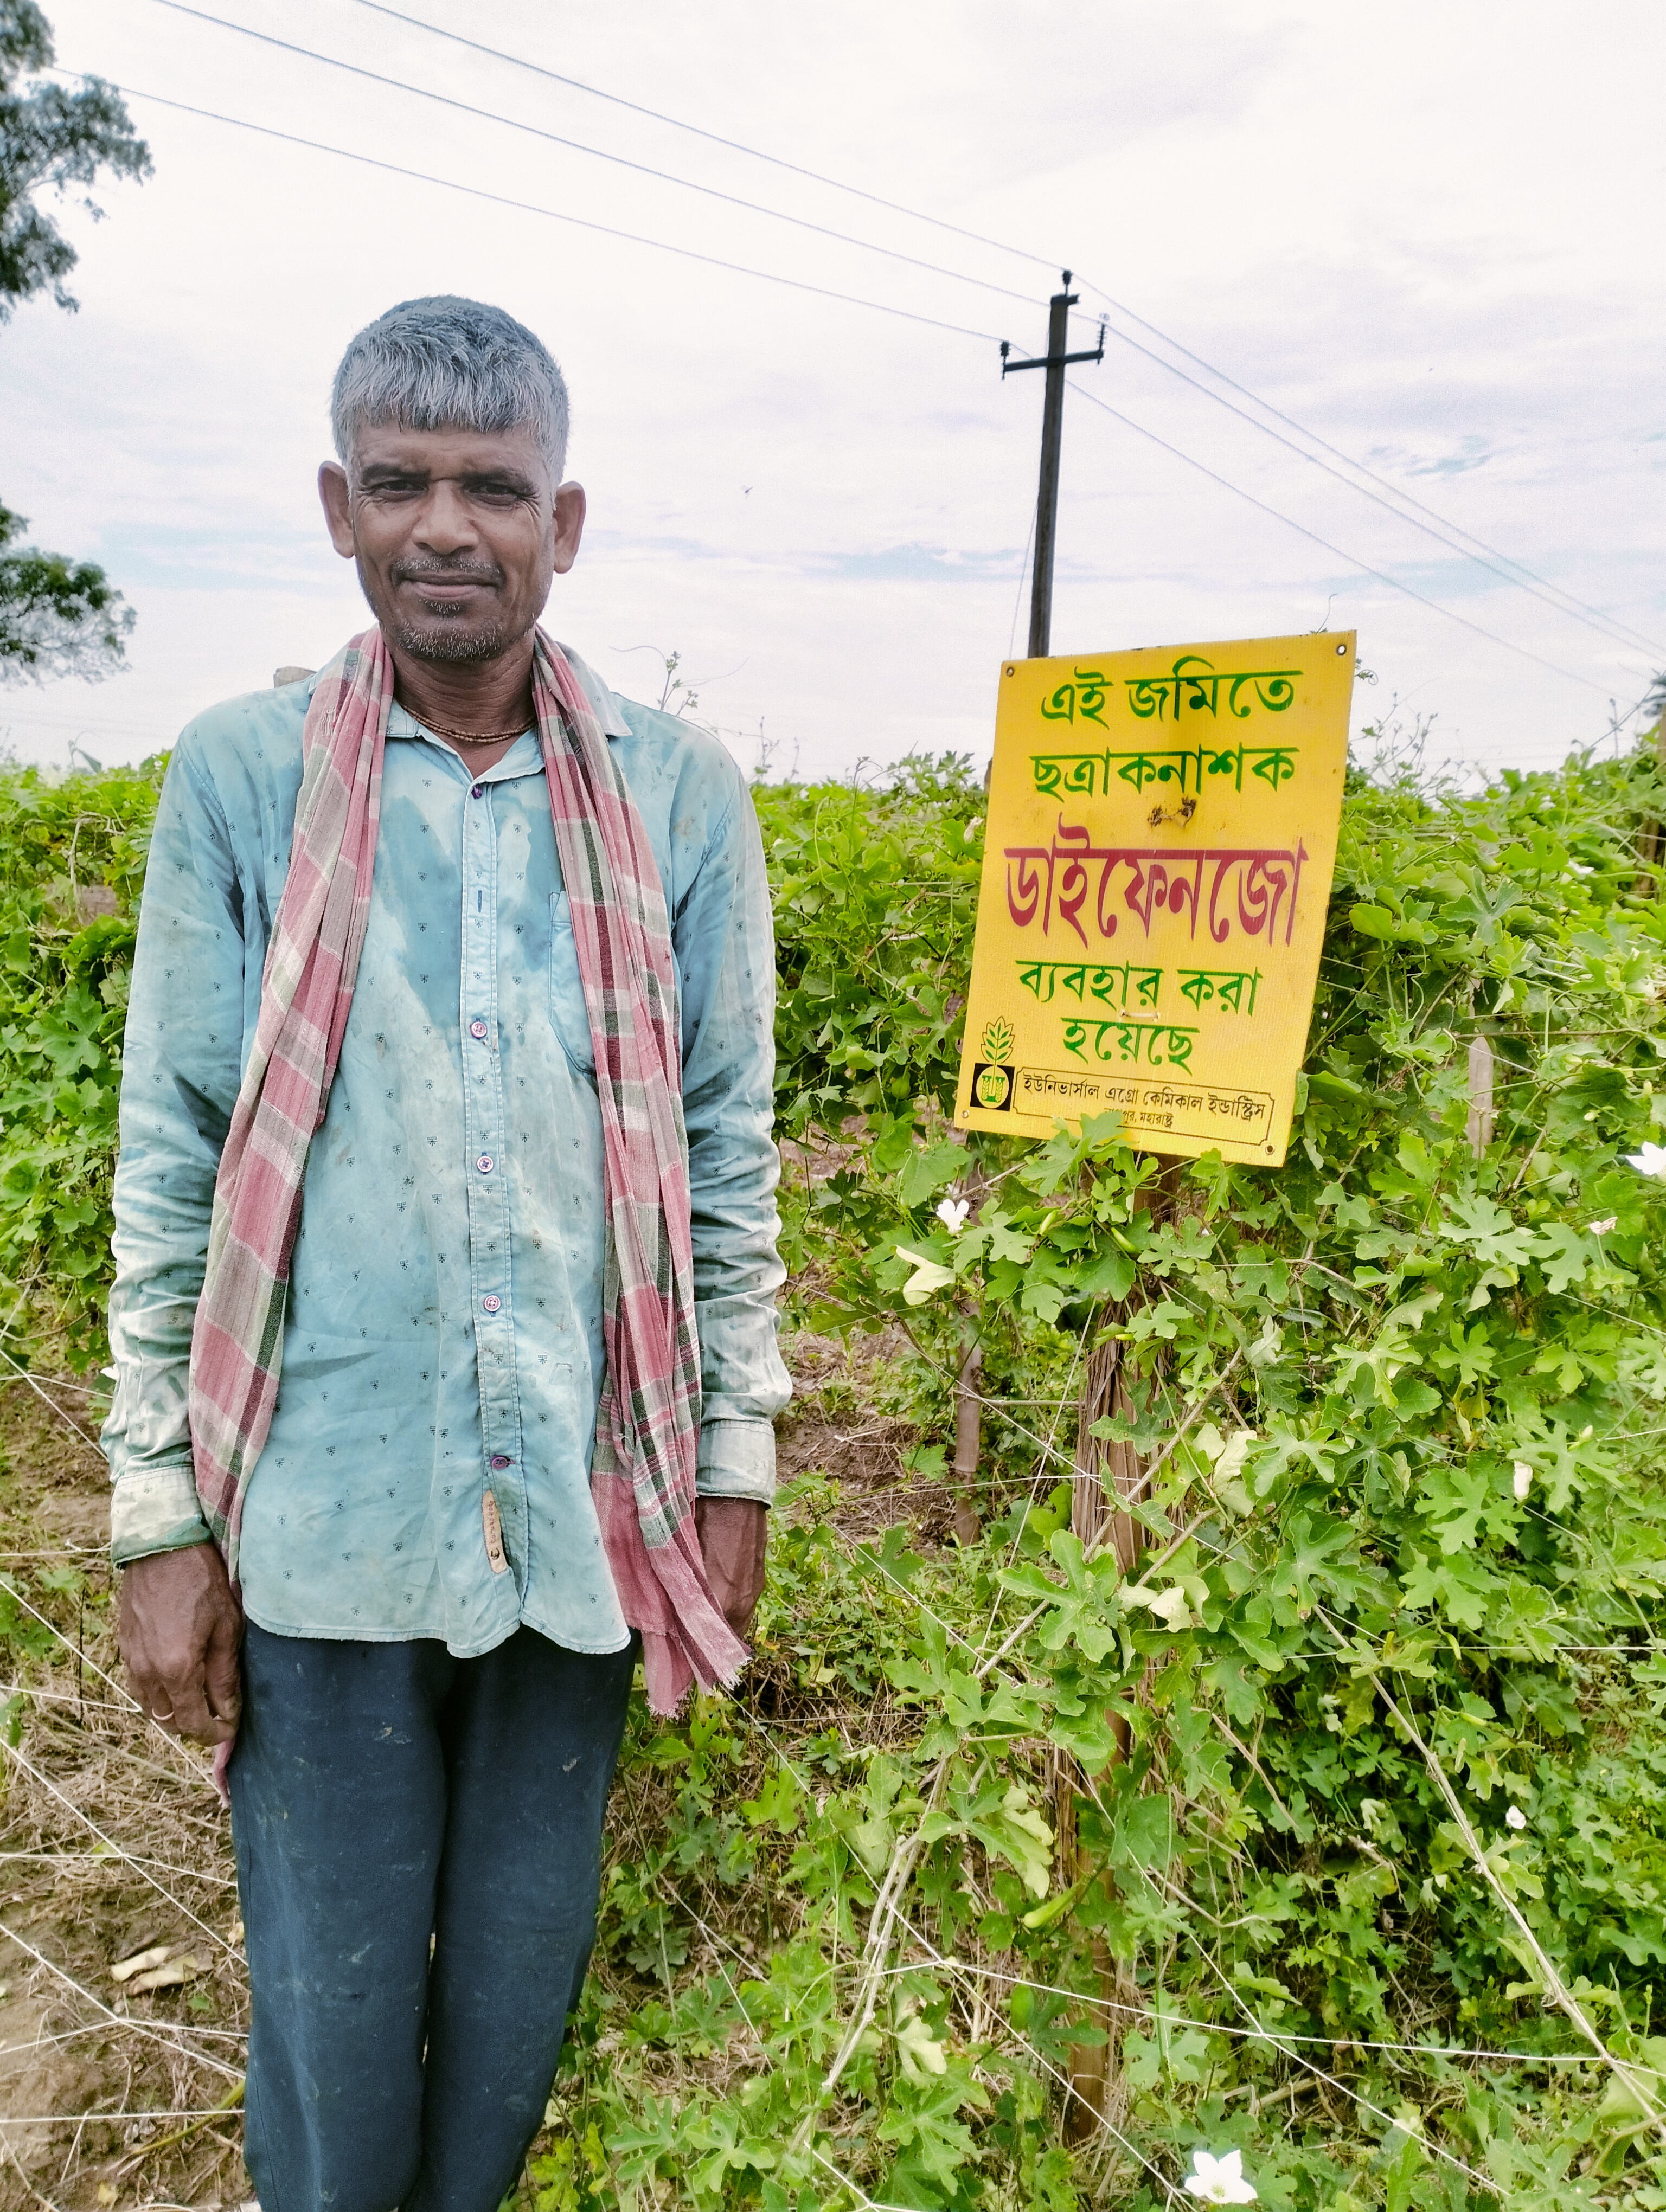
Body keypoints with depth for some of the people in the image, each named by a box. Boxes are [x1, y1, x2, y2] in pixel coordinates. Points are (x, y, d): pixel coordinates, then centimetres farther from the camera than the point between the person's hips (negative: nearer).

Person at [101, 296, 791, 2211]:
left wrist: (738, 1458, 4)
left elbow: (729, 1152, 4)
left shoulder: (679, 797, 0)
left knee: (521, 1978, 19)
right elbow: (170, 1163, 0)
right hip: (322, 1512, -1)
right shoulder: (239, 778, -2)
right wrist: (159, 1513, 0)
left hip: (583, 1505, 1)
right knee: (329, 1996, 15)